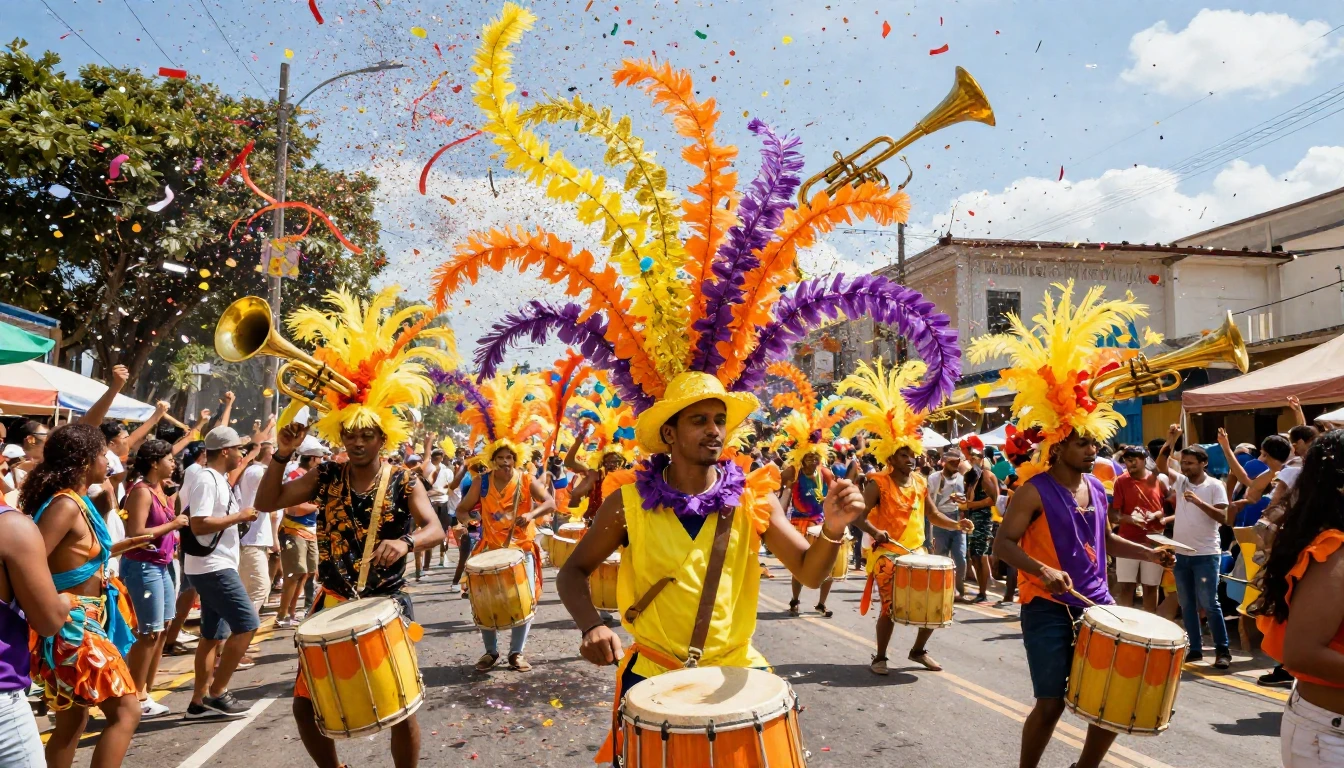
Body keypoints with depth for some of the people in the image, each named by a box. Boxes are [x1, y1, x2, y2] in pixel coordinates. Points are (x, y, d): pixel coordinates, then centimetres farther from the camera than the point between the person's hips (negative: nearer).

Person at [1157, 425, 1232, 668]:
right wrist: (1170, 441, -16)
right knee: (1187, 605, 10)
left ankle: (1223, 650, 8)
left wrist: (1199, 502, -24)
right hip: (1181, 554, 5)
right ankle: (1195, 648, 18)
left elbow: (1223, 518, -12)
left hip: (1206, 555, -5)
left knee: (1209, 604, -2)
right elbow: (1162, 466, -7)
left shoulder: (1215, 486, -6)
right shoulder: (1180, 481, 7)